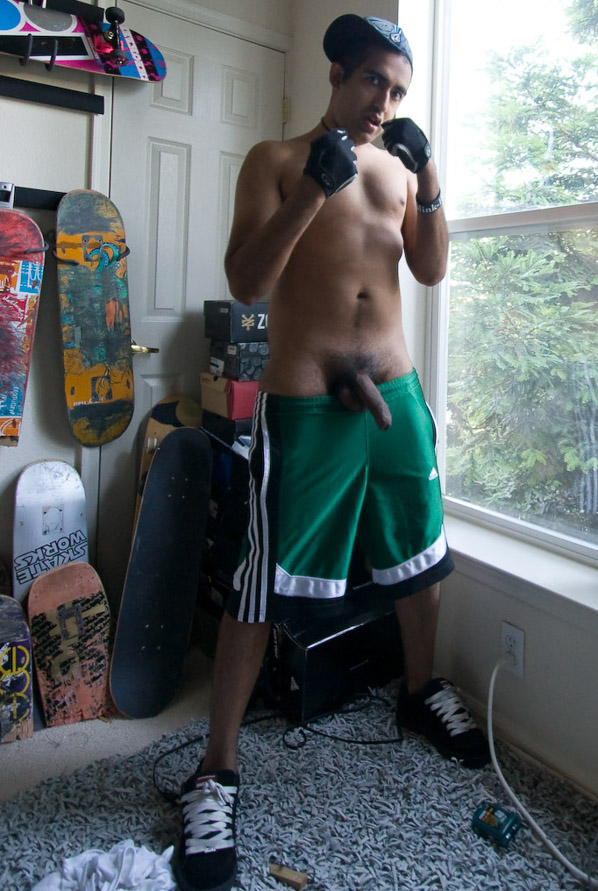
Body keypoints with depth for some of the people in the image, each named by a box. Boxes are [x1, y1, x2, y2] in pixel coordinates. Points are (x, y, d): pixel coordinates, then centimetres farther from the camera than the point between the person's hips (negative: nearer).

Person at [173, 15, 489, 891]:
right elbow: (246, 283, -8)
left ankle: (420, 691, 41)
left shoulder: (398, 168, 16)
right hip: (304, 405, -5)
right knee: (262, 585, -3)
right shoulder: (276, 159, 2)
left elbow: (432, 269, 7)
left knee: (420, 555, 16)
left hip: (394, 391, 6)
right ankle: (217, 770, 11)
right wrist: (315, 189, -17)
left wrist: (429, 179, -5)